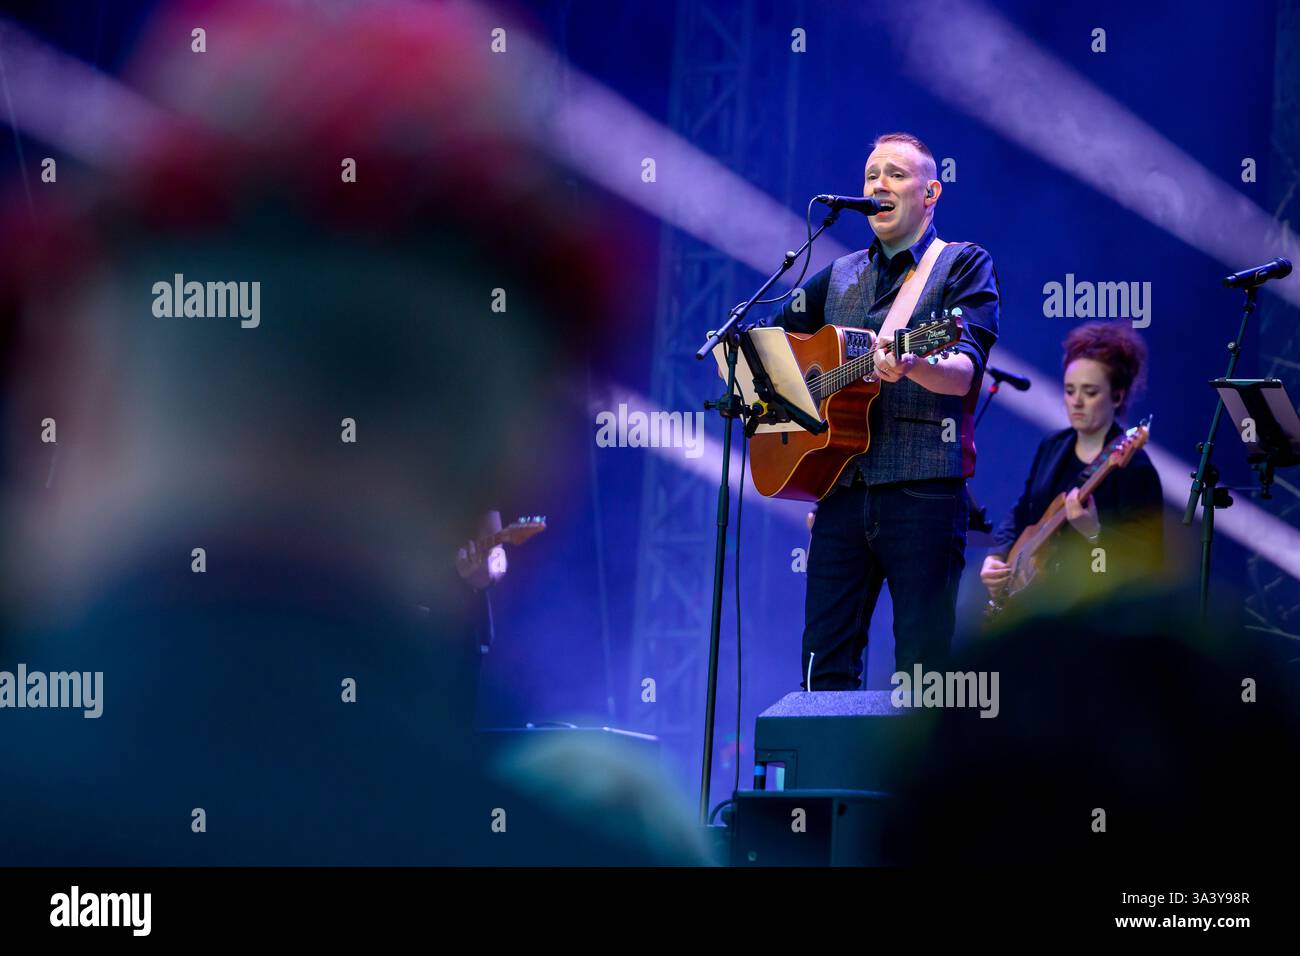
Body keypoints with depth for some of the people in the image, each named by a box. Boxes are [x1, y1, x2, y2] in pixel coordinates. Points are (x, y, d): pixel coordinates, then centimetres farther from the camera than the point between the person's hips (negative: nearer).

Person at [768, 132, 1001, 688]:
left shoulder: (964, 266, 3)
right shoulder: (839, 277, 19)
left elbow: (964, 371, -13)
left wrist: (911, 367, -34)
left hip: (924, 490, -5)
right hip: (842, 489, 5)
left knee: (924, 669, -6)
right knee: (826, 661, 3)